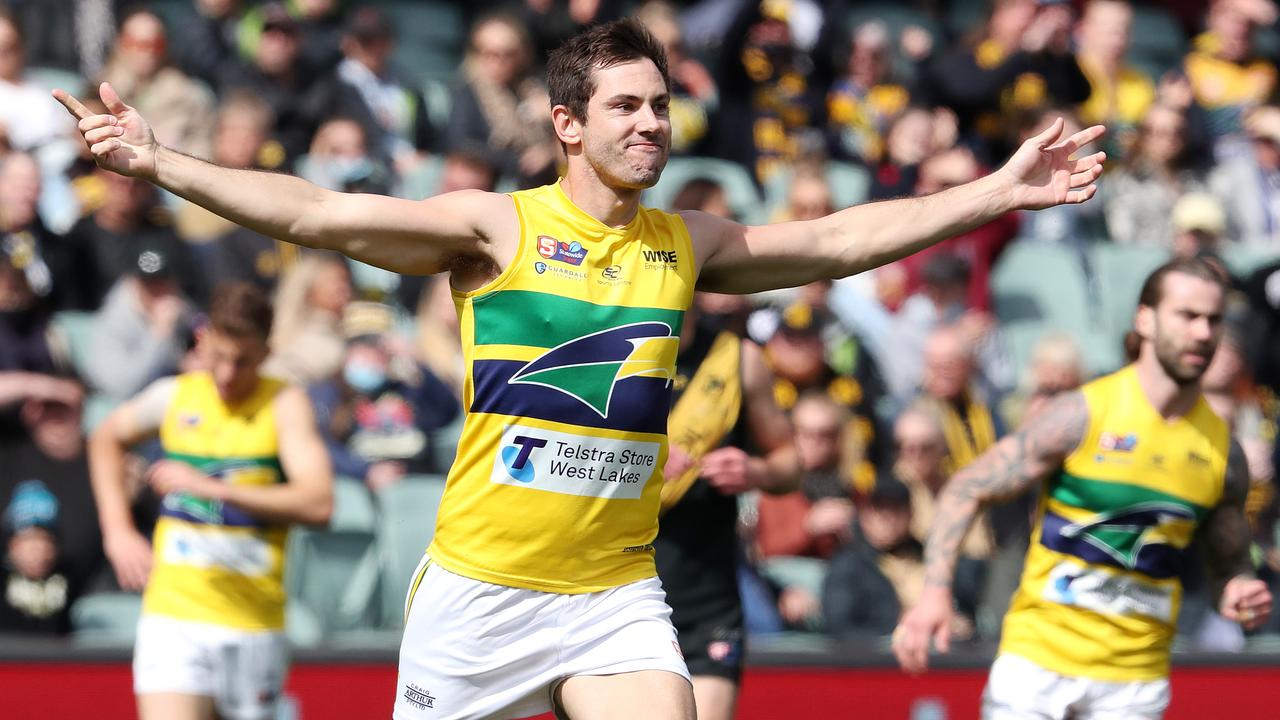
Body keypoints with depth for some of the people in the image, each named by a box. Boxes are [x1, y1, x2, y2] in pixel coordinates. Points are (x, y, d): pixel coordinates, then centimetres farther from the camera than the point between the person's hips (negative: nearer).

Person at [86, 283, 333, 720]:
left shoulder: (284, 404, -5)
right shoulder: (175, 396, 5)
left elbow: (318, 504, -20)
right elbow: (106, 439, 27)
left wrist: (212, 487, -22)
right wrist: (118, 532, 17)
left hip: (253, 624, -1)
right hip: (173, 615, 1)